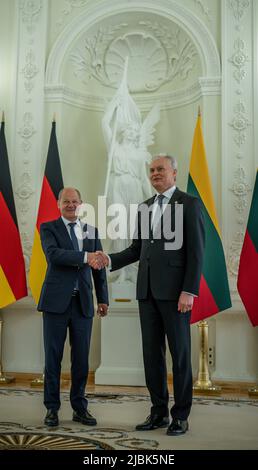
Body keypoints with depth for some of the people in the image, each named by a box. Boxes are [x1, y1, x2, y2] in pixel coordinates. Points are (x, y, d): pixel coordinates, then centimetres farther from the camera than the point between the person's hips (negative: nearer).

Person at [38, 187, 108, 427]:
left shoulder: (91, 231, 12)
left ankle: (79, 408, 20)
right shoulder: (48, 228, 2)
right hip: (56, 301, -3)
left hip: (83, 303, 3)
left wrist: (103, 298, 8)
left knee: (81, 358, 7)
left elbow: (98, 267, 13)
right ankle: (52, 408, 18)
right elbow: (53, 254, -18)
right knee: (53, 356, 5)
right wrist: (85, 257, -26)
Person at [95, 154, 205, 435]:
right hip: (147, 290, 6)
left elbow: (196, 252, -8)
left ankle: (181, 416, 16)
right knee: (152, 353, 10)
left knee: (180, 353, 3)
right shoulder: (144, 207, 16)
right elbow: (136, 249, 16)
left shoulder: (189, 204, -2)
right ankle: (159, 413, 21)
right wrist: (110, 260, -1)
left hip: (175, 290, -6)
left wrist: (189, 291, -15)